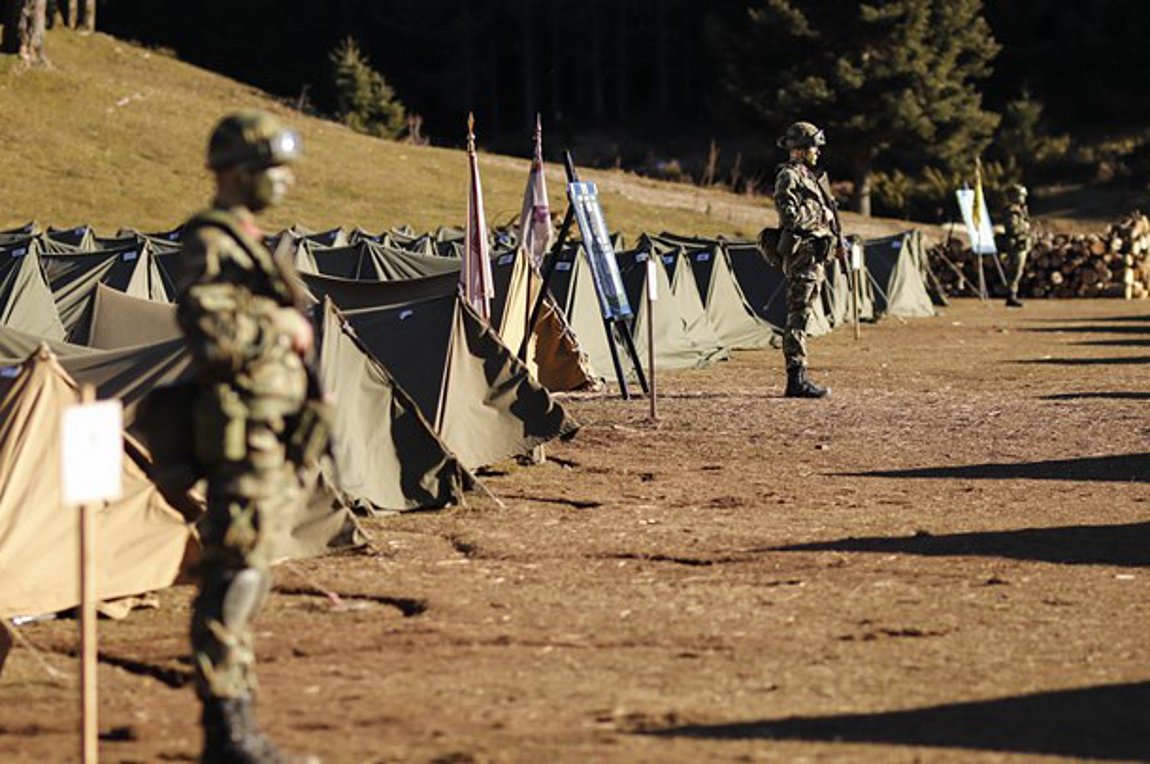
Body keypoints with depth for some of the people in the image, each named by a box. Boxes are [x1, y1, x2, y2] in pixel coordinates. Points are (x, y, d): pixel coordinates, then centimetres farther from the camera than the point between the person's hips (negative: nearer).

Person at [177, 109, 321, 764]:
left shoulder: (247, 243, 20)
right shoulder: (211, 244, -11)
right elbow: (209, 330, -24)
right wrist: (282, 331, -14)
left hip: (272, 441, 10)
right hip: (246, 434, -10)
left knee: (245, 579, 12)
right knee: (234, 578, -9)